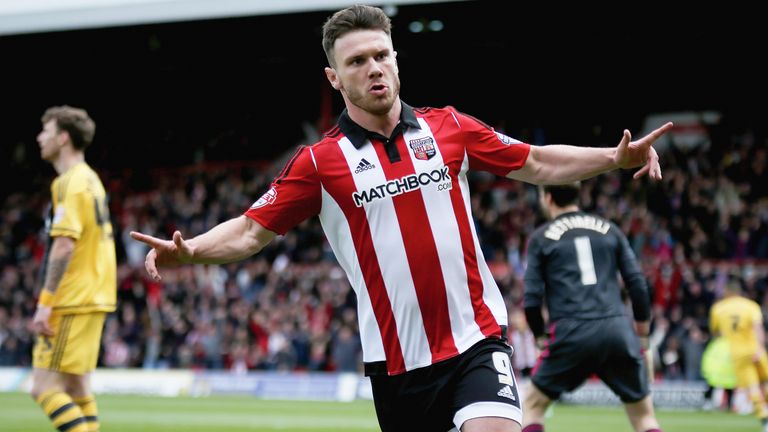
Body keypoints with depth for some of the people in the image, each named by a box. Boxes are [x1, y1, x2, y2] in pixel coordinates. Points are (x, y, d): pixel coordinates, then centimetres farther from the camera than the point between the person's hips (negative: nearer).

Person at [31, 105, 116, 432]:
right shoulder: (90, 179, 17)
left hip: (73, 304, -10)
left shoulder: (69, 183, -13)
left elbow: (64, 246, -22)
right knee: (75, 386, 13)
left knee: (44, 387, -11)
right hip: (93, 298, 10)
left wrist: (45, 302, -22)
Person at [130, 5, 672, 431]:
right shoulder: (320, 162, 0)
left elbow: (537, 163, 13)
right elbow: (252, 230, 2)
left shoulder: (449, 128, 5)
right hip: (395, 359, 0)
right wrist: (187, 251, -16)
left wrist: (616, 157, 1)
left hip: (475, 339, 0)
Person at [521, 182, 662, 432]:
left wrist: (540, 336, 19)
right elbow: (637, 284, 11)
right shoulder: (609, 229, 15)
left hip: (571, 332, -2)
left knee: (533, 405, 15)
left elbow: (532, 298, 4)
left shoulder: (541, 237, 9)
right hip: (618, 328, 2)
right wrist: (642, 334, 19)